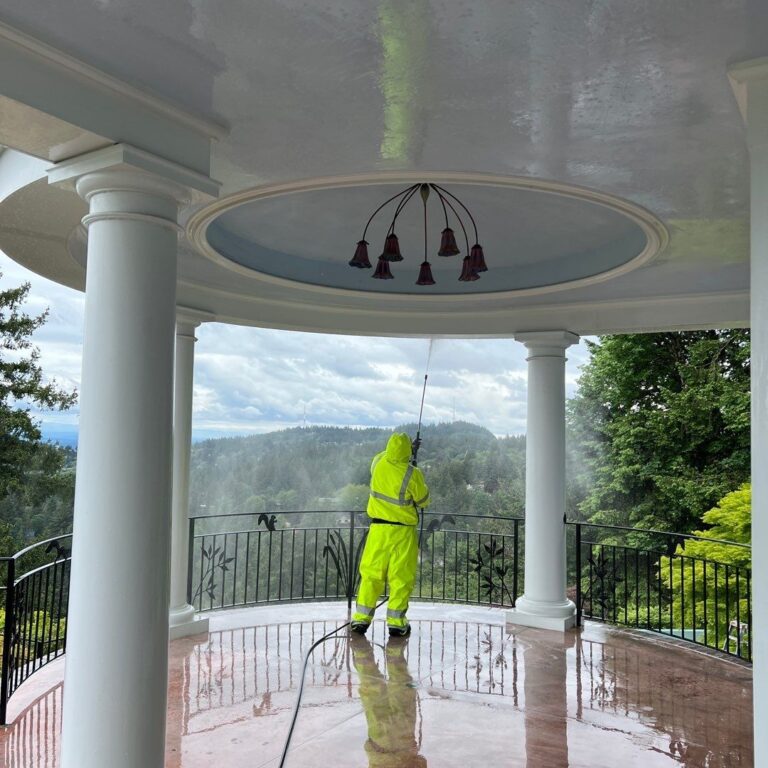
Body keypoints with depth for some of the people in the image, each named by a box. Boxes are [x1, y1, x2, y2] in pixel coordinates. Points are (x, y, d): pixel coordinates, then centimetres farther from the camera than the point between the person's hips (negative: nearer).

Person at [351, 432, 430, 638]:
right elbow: (423, 500, -3)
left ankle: (361, 618, 14)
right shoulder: (412, 474, -17)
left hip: (378, 528, 4)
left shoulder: (378, 464, -4)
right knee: (401, 577, 7)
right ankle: (396, 622, 11)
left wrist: (397, 449, 28)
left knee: (371, 573, 12)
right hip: (403, 531, -4)